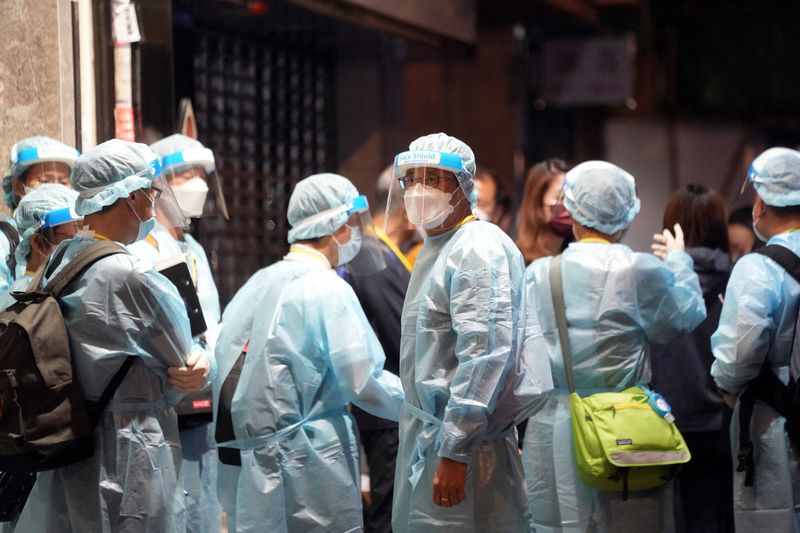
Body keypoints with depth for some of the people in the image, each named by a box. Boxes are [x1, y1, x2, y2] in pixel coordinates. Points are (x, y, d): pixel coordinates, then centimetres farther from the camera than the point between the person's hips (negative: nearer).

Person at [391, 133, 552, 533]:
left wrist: (454, 451, -26)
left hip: (463, 442, -10)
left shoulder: (478, 249, -14)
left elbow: (486, 356, -23)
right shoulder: (434, 248, 18)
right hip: (424, 438, 10)